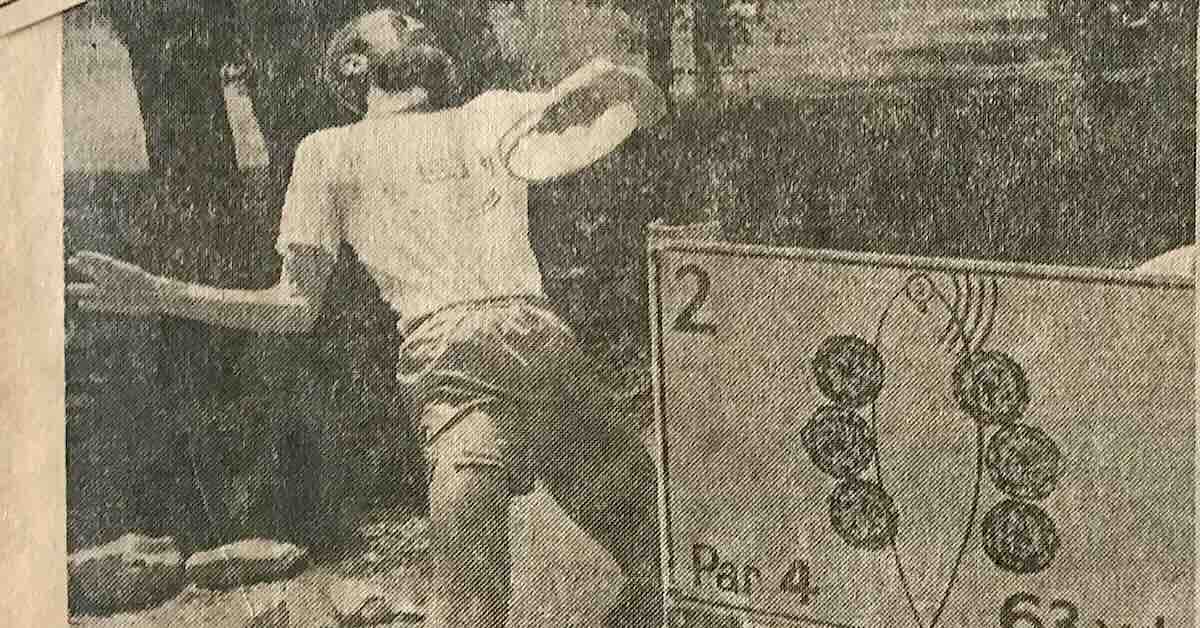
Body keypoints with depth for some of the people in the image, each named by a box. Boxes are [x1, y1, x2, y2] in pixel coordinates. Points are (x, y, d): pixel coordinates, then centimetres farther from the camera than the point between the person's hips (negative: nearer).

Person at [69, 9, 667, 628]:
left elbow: (645, 102, 21)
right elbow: (295, 307, 15)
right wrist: (161, 295, 4)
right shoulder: (331, 151, 21)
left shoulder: (490, 115, 27)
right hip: (454, 361, -4)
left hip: (554, 351, 4)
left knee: (662, 558, 5)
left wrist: (607, 83, -3)